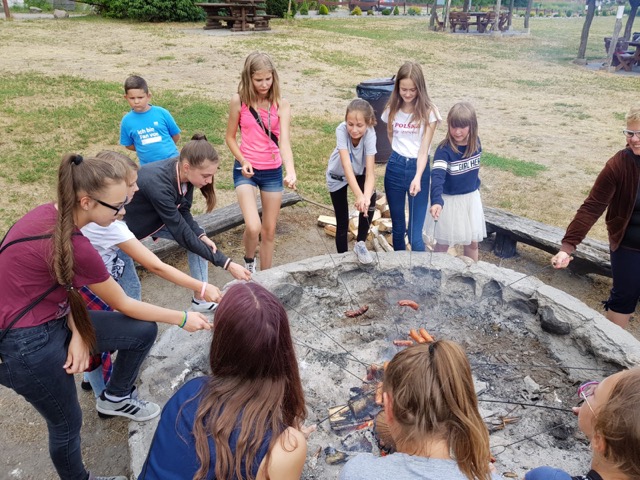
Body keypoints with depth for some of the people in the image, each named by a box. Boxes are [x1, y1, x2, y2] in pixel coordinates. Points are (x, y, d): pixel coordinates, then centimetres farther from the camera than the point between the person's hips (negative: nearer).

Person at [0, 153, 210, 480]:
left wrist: (78, 333, -15)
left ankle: (115, 397, 28)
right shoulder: (74, 246, -30)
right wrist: (183, 319, -6)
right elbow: (124, 305, -17)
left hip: (54, 319, 8)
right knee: (67, 423, 12)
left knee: (144, 332, 4)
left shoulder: (49, 214, -6)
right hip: (27, 345, -8)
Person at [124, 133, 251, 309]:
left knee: (199, 236, -2)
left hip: (155, 217, 7)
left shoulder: (183, 174, -20)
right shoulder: (158, 183, -41)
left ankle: (200, 298, 7)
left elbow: (183, 212, -5)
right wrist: (226, 263, -34)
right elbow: (182, 234, -35)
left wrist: (202, 235, -24)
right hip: (124, 225, -7)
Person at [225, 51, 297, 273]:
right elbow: (230, 137, 3)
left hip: (273, 171, 2)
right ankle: (249, 261, 15)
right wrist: (242, 160, -14)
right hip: (246, 169, -2)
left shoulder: (281, 105, -7)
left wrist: (291, 172, -35)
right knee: (253, 227, -19)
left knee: (269, 230, 11)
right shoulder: (239, 100, -7)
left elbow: (284, 141, -18)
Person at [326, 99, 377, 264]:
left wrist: (366, 197, -59)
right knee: (342, 222, 2)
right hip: (338, 176, -1)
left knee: (371, 198, -29)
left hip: (359, 172, 1)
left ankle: (360, 244, -10)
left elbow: (370, 172, -40)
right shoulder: (341, 130, -36)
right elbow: (347, 166, -46)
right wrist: (358, 196, -59)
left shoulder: (370, 134, -32)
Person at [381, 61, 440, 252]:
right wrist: (399, 152, 8)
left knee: (415, 233, -7)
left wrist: (417, 178, -30)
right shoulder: (392, 109, 0)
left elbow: (424, 150, -17)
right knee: (397, 226, 16)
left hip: (418, 168, -4)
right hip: (395, 167, 4)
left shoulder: (428, 112, -12)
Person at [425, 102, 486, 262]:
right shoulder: (444, 149, -23)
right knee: (443, 244, 7)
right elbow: (437, 176, -37)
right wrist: (436, 201, -52)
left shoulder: (475, 142, -5)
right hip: (449, 200, -5)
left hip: (471, 199, 5)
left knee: (472, 242, 16)